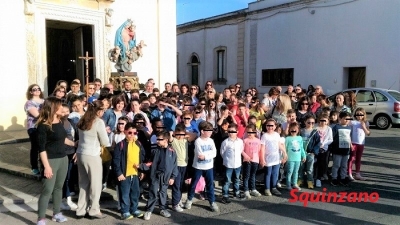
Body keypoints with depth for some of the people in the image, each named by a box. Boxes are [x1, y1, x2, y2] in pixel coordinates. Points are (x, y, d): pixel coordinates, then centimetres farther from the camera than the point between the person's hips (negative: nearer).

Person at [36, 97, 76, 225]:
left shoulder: (59, 121, 6)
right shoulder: (43, 125, -16)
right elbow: (41, 148, -18)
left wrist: (74, 144, 34)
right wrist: (46, 166, -21)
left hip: (63, 158, 7)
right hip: (51, 160, -7)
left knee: (59, 187, 16)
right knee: (47, 190, -2)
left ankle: (56, 213, 30)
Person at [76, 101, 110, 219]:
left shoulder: (83, 121, 10)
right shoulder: (99, 122, -12)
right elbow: (105, 142, -8)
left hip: (80, 154, 7)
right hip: (92, 156, -7)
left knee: (83, 183, 15)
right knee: (96, 184, 6)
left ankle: (81, 210, 20)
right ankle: (94, 210, 14)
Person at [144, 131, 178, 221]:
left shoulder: (172, 151, -6)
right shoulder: (156, 150, -4)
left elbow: (174, 165, -1)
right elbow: (151, 163, 4)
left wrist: (173, 177, -2)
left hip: (165, 177, 1)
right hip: (155, 176, -1)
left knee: (163, 193, 15)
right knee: (153, 194, 0)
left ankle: (163, 209, 30)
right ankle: (148, 210, 12)